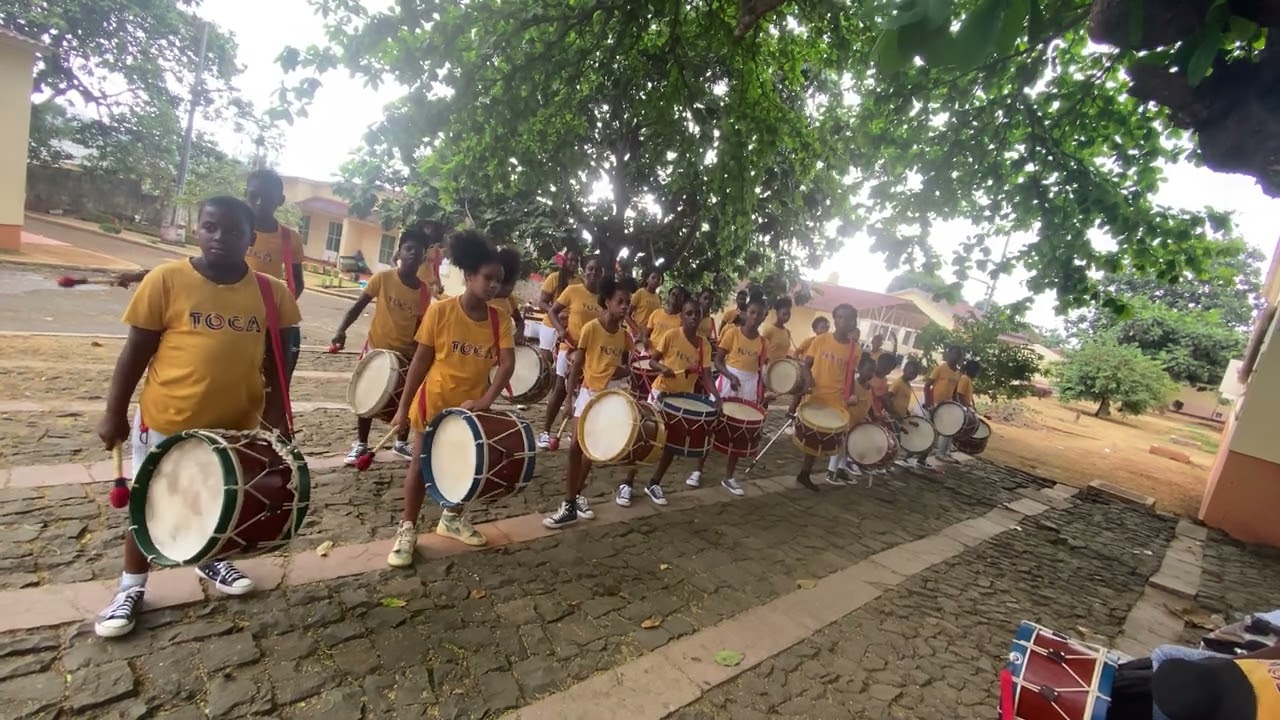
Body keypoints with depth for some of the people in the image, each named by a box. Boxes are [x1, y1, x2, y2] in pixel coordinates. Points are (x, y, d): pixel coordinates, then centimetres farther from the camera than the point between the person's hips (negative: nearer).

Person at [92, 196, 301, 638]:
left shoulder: (271, 293, -6)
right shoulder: (166, 280, -11)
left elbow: (276, 361, 2)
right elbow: (136, 351, -5)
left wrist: (277, 415, 0)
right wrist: (114, 414, -2)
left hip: (237, 425, 2)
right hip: (166, 422, -2)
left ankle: (210, 561, 45)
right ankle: (132, 587, 36)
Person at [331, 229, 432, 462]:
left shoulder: (424, 291, -2)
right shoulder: (382, 278, -10)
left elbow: (419, 325, 4)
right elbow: (358, 305, -11)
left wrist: (418, 352, -7)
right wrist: (341, 330, -25)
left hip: (405, 353, 3)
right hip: (376, 348, -3)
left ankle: (401, 443, 27)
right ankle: (361, 444, 21)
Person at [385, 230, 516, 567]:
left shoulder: (501, 321, -7)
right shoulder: (440, 310, -14)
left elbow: (507, 363, -14)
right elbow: (421, 360, -9)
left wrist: (486, 400, -27)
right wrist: (403, 406, -7)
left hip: (471, 406, 3)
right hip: (434, 402, -3)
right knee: (420, 465, 8)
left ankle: (452, 518, 39)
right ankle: (407, 529, 24)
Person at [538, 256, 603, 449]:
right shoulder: (573, 290, -5)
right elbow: (552, 311, -2)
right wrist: (560, 329, -18)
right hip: (570, 347, -3)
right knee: (561, 389, 2)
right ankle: (546, 432, 12)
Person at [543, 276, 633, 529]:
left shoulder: (625, 335, 2)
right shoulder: (591, 328, -11)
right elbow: (577, 365, -9)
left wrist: (624, 371, -14)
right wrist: (570, 399, -13)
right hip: (589, 392, -4)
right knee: (576, 446, -3)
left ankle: (576, 496, 28)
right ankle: (569, 504, 6)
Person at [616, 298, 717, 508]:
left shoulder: (705, 345, 1)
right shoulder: (671, 336, -11)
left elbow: (706, 374, -4)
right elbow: (652, 360, -7)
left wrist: (715, 397, -19)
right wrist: (662, 368, -28)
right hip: (661, 393, -5)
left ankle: (654, 484, 27)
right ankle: (627, 484, 10)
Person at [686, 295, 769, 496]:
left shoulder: (762, 342, 5)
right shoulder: (732, 332, -6)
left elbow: (761, 369, 8)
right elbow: (718, 361, -8)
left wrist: (764, 392, -6)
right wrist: (730, 376, -24)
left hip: (749, 388, 4)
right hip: (727, 384, -4)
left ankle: (728, 477, 21)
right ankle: (698, 471, 14)